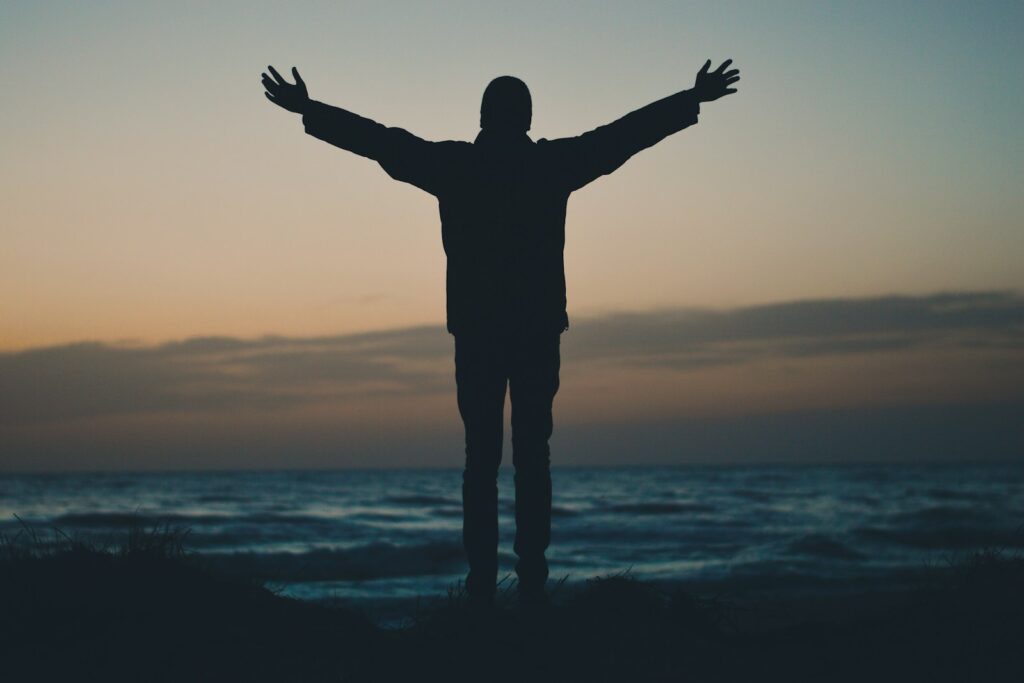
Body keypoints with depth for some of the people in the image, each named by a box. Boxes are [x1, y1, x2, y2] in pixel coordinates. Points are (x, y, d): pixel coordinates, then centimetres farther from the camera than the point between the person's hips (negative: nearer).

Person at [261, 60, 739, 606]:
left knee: (480, 457, 2)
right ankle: (532, 580, -2)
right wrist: (696, 99, 18)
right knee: (532, 455, 3)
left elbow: (377, 139, 8)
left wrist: (306, 109, 19)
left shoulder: (452, 164, 1)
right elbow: (630, 131, 8)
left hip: (474, 331, 0)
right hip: (540, 331, 0)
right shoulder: (554, 162, 1)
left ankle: (481, 583, -2)